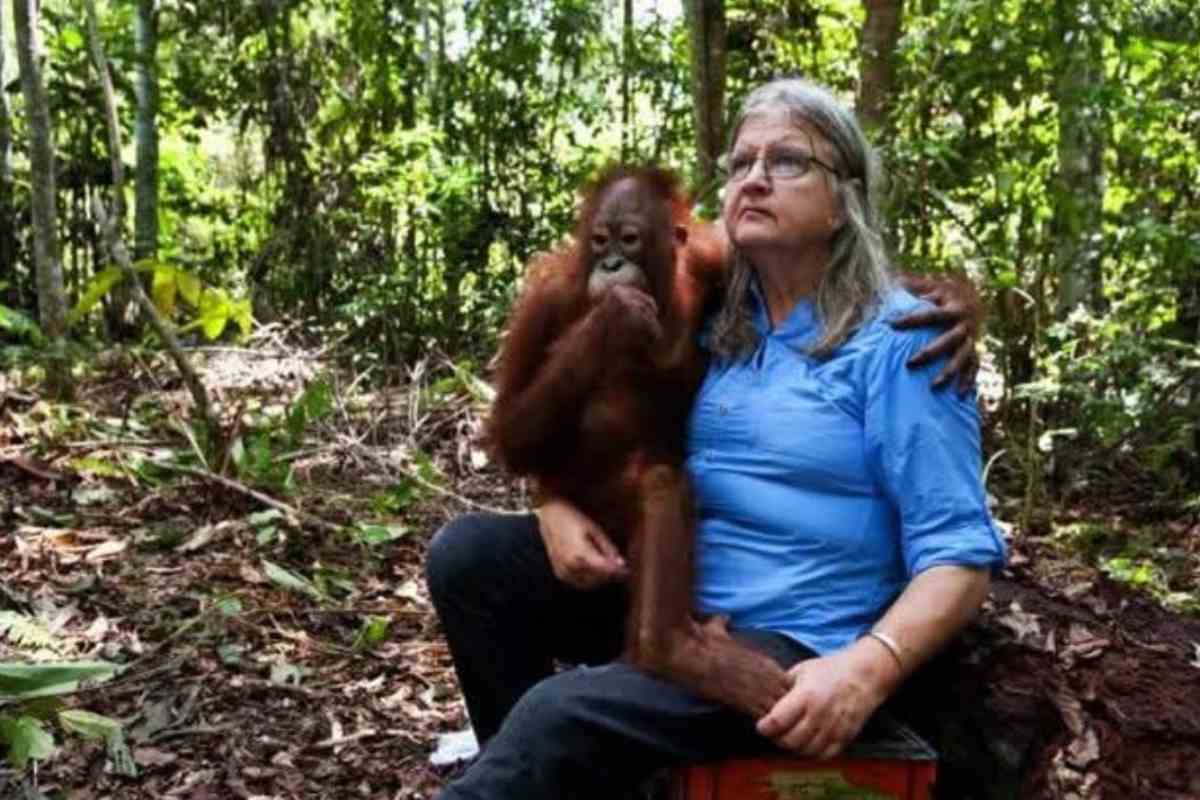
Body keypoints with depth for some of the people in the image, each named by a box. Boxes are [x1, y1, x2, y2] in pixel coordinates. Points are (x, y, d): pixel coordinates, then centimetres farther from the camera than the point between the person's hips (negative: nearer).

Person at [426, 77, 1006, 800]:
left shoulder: (898, 342, -9)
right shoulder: (710, 319, 9)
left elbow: (960, 556, -13)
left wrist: (867, 667, -31)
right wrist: (559, 506, -6)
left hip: (788, 641, -7)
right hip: (667, 595, 7)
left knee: (565, 716, -30)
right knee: (468, 554, -6)